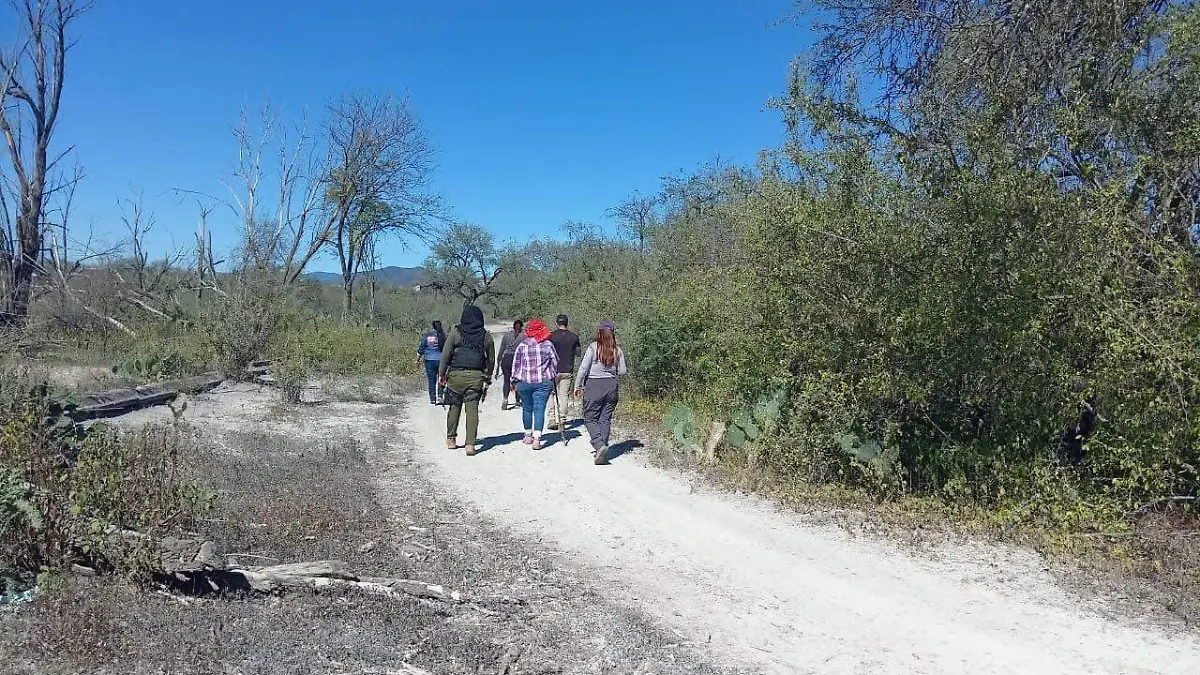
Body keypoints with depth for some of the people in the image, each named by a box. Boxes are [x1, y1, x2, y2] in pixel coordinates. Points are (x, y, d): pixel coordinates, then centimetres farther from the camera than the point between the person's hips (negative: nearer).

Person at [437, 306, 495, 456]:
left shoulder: (456, 333, 1)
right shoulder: (486, 336, 7)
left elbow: (446, 355, -1)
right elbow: (491, 359, 13)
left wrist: (441, 374, 5)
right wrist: (488, 377, 25)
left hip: (456, 375, -1)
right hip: (476, 376, 1)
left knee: (455, 406, 13)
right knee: (472, 409, 1)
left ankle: (451, 439, 23)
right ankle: (470, 444, -4)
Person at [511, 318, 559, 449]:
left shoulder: (522, 345, 0)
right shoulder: (548, 344, -1)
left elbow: (515, 364, 4)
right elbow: (555, 362, 6)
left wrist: (514, 380, 13)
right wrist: (553, 376, 20)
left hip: (524, 382, 1)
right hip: (543, 382, -1)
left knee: (527, 409, 16)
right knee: (539, 409, -3)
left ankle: (528, 435, 28)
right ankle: (537, 438, -11)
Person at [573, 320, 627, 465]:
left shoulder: (593, 347, -9)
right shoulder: (618, 350, 1)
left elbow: (583, 368, -8)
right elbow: (622, 371, 5)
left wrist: (578, 386, 1)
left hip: (594, 385, -4)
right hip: (612, 386, 4)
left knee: (590, 418, 6)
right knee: (606, 419, 11)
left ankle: (599, 444, -14)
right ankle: (603, 450, 12)